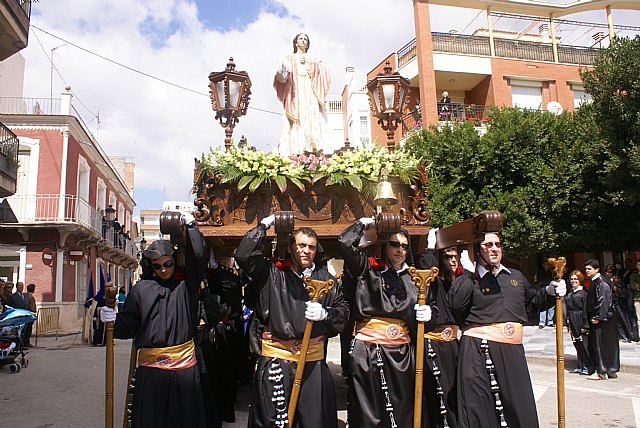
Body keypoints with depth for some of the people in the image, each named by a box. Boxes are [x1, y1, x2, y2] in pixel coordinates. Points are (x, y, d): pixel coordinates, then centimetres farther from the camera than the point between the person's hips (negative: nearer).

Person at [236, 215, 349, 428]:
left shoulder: (325, 278, 9)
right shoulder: (273, 273, 2)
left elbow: (343, 308, 12)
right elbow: (244, 255, -9)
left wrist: (325, 313, -8)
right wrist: (263, 226, -5)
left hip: (313, 361, 2)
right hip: (276, 359, -1)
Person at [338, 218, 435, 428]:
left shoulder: (412, 277, 14)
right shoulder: (368, 269, 3)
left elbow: (430, 304, 24)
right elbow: (345, 244, -10)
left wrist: (428, 311, 1)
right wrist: (363, 224, 3)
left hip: (402, 352, 4)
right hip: (368, 351, -4)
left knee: (402, 409, 9)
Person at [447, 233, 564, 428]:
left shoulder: (516, 276, 18)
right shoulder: (470, 280, 2)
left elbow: (532, 302, 30)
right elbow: (455, 303, -16)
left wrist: (549, 292, 12)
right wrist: (468, 272, -10)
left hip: (512, 349, 5)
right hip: (477, 348, -4)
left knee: (518, 404, 7)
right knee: (478, 407, -1)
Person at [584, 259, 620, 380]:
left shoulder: (601, 282, -15)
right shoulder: (593, 282, 15)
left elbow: (603, 301, -21)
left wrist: (598, 317, -21)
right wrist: (593, 317, 18)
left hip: (603, 319, -10)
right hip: (595, 317, 10)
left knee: (600, 345, -5)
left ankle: (601, 372, 1)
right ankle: (612, 371, 19)